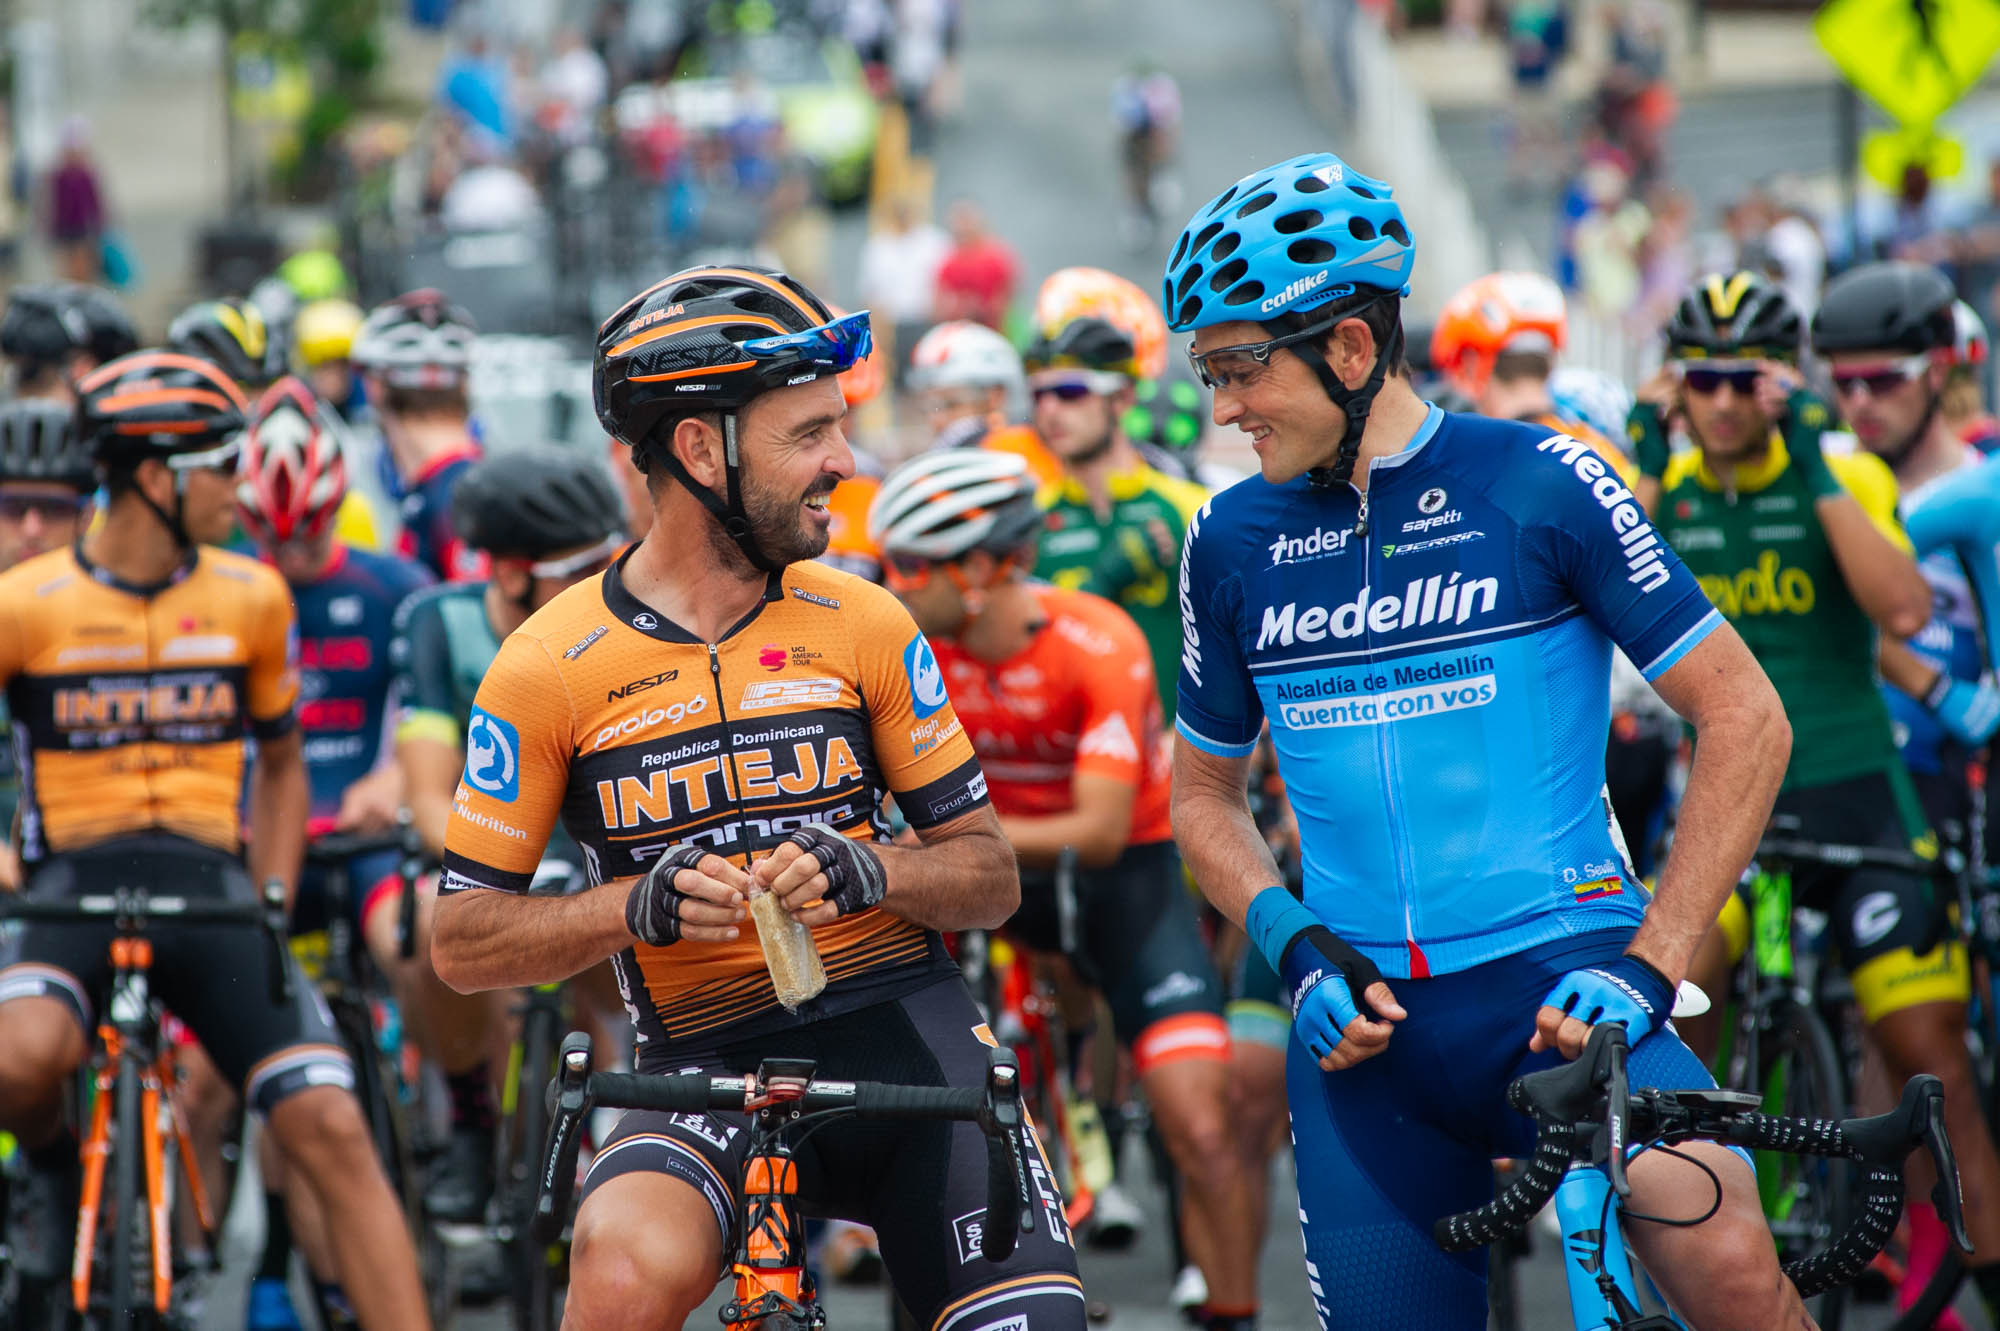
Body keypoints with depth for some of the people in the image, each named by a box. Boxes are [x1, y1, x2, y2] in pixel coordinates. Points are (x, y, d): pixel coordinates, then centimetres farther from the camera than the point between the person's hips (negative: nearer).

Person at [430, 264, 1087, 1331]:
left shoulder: (863, 625, 4)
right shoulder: (548, 669, -2)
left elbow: (990, 875, 8)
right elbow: (463, 944, 1)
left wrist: (863, 870, -14)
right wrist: (641, 904, -17)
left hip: (901, 1030, 2)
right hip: (706, 1060, -2)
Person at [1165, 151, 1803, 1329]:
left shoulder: (1538, 484, -3)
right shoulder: (1233, 541, 8)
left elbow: (1745, 719, -2)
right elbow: (1206, 791, 20)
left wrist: (1649, 966, -10)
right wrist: (1295, 946, 1)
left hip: (1558, 976, -4)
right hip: (1362, 1019, 4)